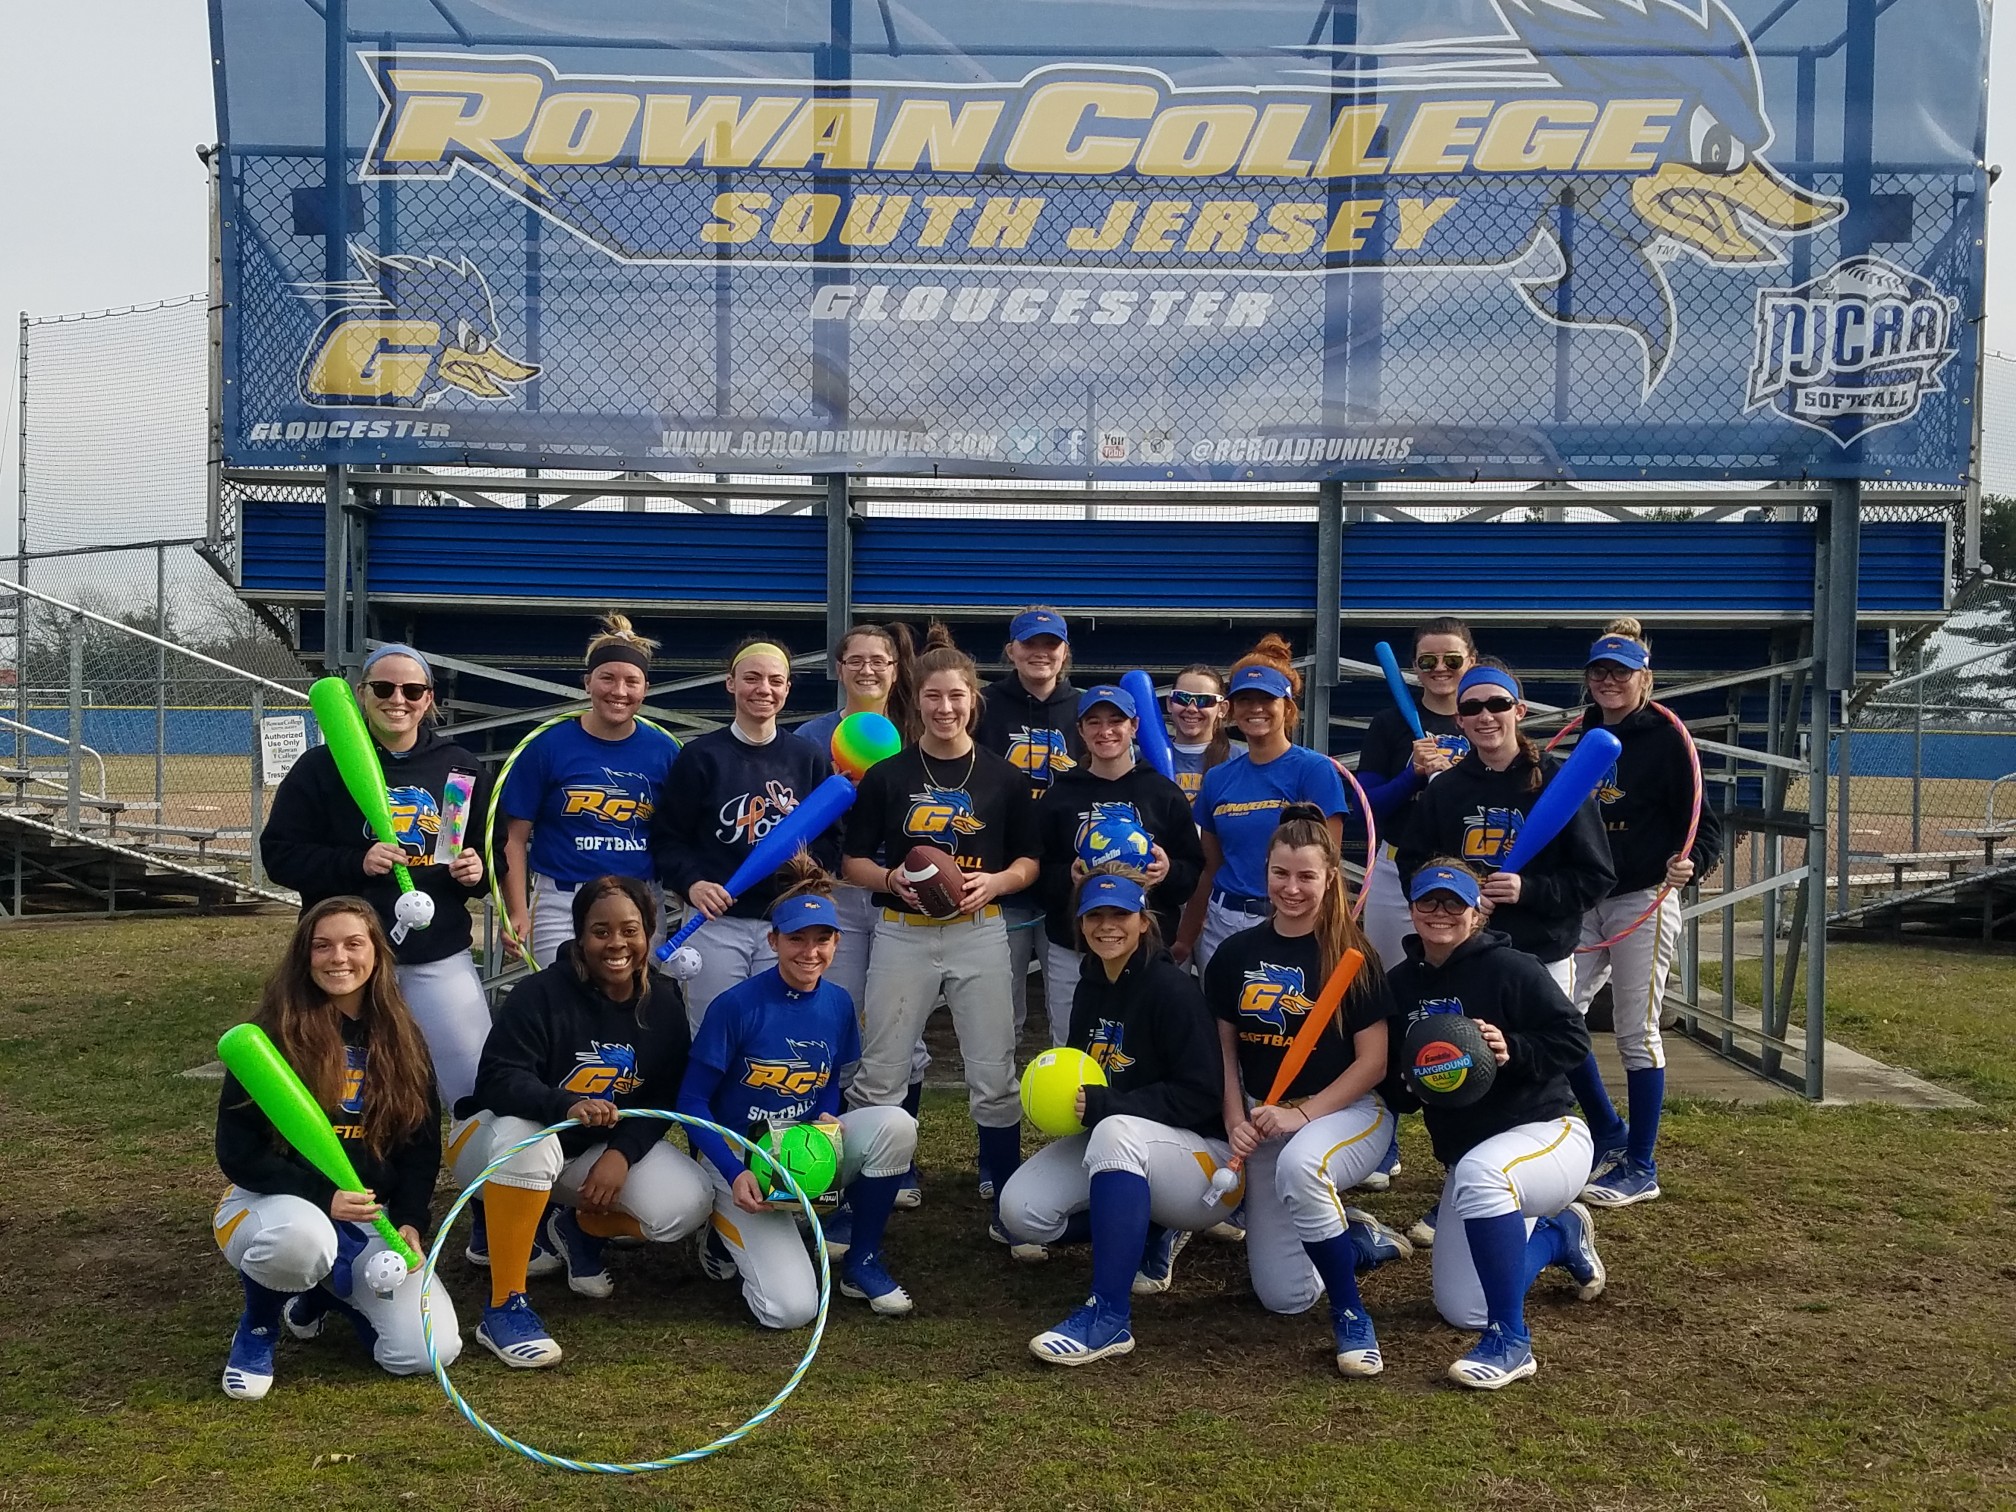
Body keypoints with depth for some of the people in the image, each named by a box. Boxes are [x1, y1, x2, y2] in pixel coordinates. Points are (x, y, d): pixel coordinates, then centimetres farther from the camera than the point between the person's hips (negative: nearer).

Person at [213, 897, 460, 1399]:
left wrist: (409, 1222, -8)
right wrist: (321, 1197, -20)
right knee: (301, 1237, -43)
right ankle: (257, 1330, -6)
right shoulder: (272, 1037, -8)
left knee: (429, 1352, -15)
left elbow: (423, 1146, 8)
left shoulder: (403, 1042, 4)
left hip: (372, 1218, 4)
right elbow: (237, 1153, -9)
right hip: (274, 1203, -4)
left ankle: (319, 1294, 17)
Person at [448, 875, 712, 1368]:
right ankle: (504, 1307, -27)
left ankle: (578, 1228, 14)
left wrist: (622, 1152, -21)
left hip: (599, 1149, 5)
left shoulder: (664, 1003, -4)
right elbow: (499, 1080, -28)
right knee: (526, 1139, -42)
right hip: (502, 1135, -4)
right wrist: (566, 1106, -47)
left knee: (687, 1204, -19)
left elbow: (663, 1098, -3)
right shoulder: (541, 993, -21)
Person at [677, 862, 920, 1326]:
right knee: (791, 1309, -20)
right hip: (739, 1161, -5)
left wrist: (827, 1123, -10)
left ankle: (862, 1263, -3)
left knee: (897, 1125, -24)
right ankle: (729, 1231, 12)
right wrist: (734, 1173, -24)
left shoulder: (838, 1005, -2)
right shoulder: (736, 1005, -17)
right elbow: (691, 1102, -12)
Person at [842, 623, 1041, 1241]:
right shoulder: (887, 776, 3)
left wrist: (996, 881, -12)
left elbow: (1029, 862, 8)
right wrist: (892, 879, -14)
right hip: (902, 935, 0)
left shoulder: (1004, 777, 4)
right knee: (879, 1077, 5)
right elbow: (853, 862, 6)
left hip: (979, 934, 0)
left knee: (994, 1078, 3)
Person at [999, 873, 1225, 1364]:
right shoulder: (1089, 990, 8)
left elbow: (1200, 1095, -21)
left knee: (1116, 1131, -40)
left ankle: (1109, 1318, -37)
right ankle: (1154, 1233, 9)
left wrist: (1106, 1105, -26)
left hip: (1199, 1150, -8)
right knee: (1020, 1211, -13)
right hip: (1107, 1140, 8)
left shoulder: (1172, 988, -16)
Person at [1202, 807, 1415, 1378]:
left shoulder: (1352, 957, -8)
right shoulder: (1235, 955, 3)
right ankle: (1358, 1237, 28)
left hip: (1345, 1111, -4)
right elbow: (1224, 1049, 8)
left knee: (1299, 1167, -41)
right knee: (1282, 1297, -4)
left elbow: (1372, 1062, -9)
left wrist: (1302, 1114, -19)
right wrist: (1236, 1122, -7)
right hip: (1263, 1123, 4)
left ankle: (1350, 1313, -21)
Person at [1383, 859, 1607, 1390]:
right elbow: (1392, 1083, 11)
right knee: (1460, 1311, 5)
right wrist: (1408, 1082, -11)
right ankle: (1561, 1234, 32)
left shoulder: (1510, 968, -11)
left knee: (1479, 1173, -43)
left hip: (1548, 1134, -7)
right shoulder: (1401, 984, 5)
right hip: (1464, 1153, 7)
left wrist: (1513, 1051, -29)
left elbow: (1574, 1038, -13)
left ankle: (1511, 1342, -31)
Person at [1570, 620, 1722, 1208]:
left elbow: (1704, 821, -10)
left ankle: (1640, 1168, 9)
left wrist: (1690, 862, -28)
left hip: (1644, 902, -6)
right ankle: (1609, 1135, 24)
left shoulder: (1666, 738, -6)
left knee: (1636, 1033, -2)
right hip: (1583, 900, 6)